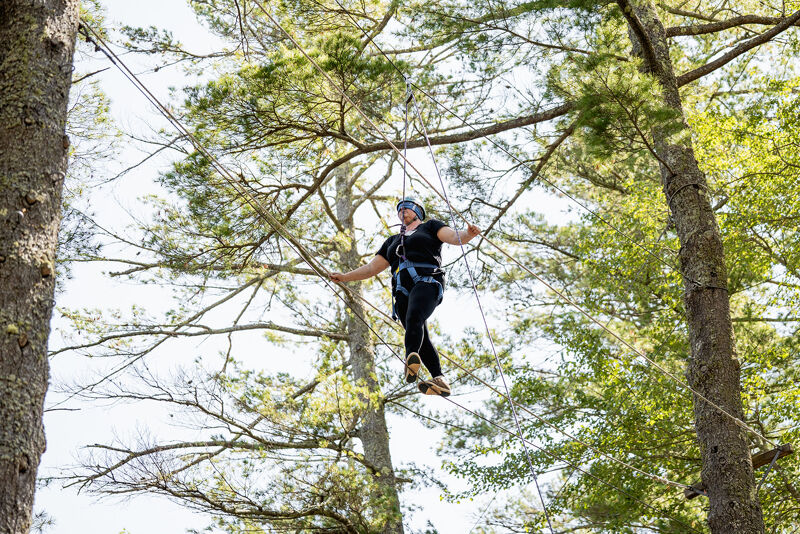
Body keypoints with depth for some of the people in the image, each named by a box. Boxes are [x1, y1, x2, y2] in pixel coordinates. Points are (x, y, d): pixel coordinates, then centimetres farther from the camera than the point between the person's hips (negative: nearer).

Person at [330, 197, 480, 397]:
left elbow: (454, 237, 5)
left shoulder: (430, 226, 22)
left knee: (413, 319, -34)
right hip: (402, 289, 5)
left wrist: (468, 234, -19)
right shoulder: (393, 241, 36)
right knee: (421, 340, -11)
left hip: (426, 281, -5)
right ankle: (440, 382, -19)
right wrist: (345, 277, 25)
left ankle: (411, 358, -58)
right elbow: (372, 267, 35)